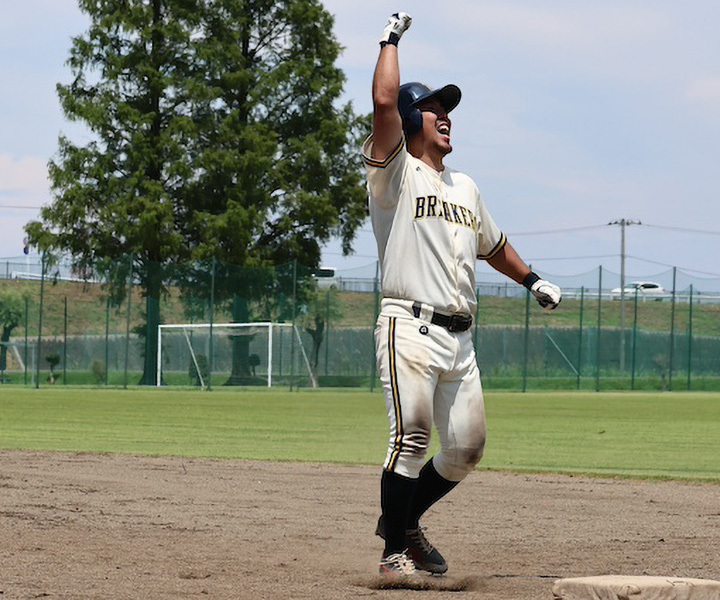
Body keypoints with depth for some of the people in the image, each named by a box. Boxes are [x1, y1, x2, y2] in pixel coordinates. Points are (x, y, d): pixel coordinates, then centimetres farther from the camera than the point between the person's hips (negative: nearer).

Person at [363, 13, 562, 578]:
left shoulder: (465, 186, 23)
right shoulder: (395, 172, 1)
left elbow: (491, 244, 38)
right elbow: (384, 101, -13)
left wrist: (531, 279, 37)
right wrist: (392, 38, -3)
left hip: (459, 337, 7)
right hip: (410, 329, -7)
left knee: (466, 448, 6)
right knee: (412, 437, -16)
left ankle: (403, 520, 26)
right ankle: (395, 550, -7)